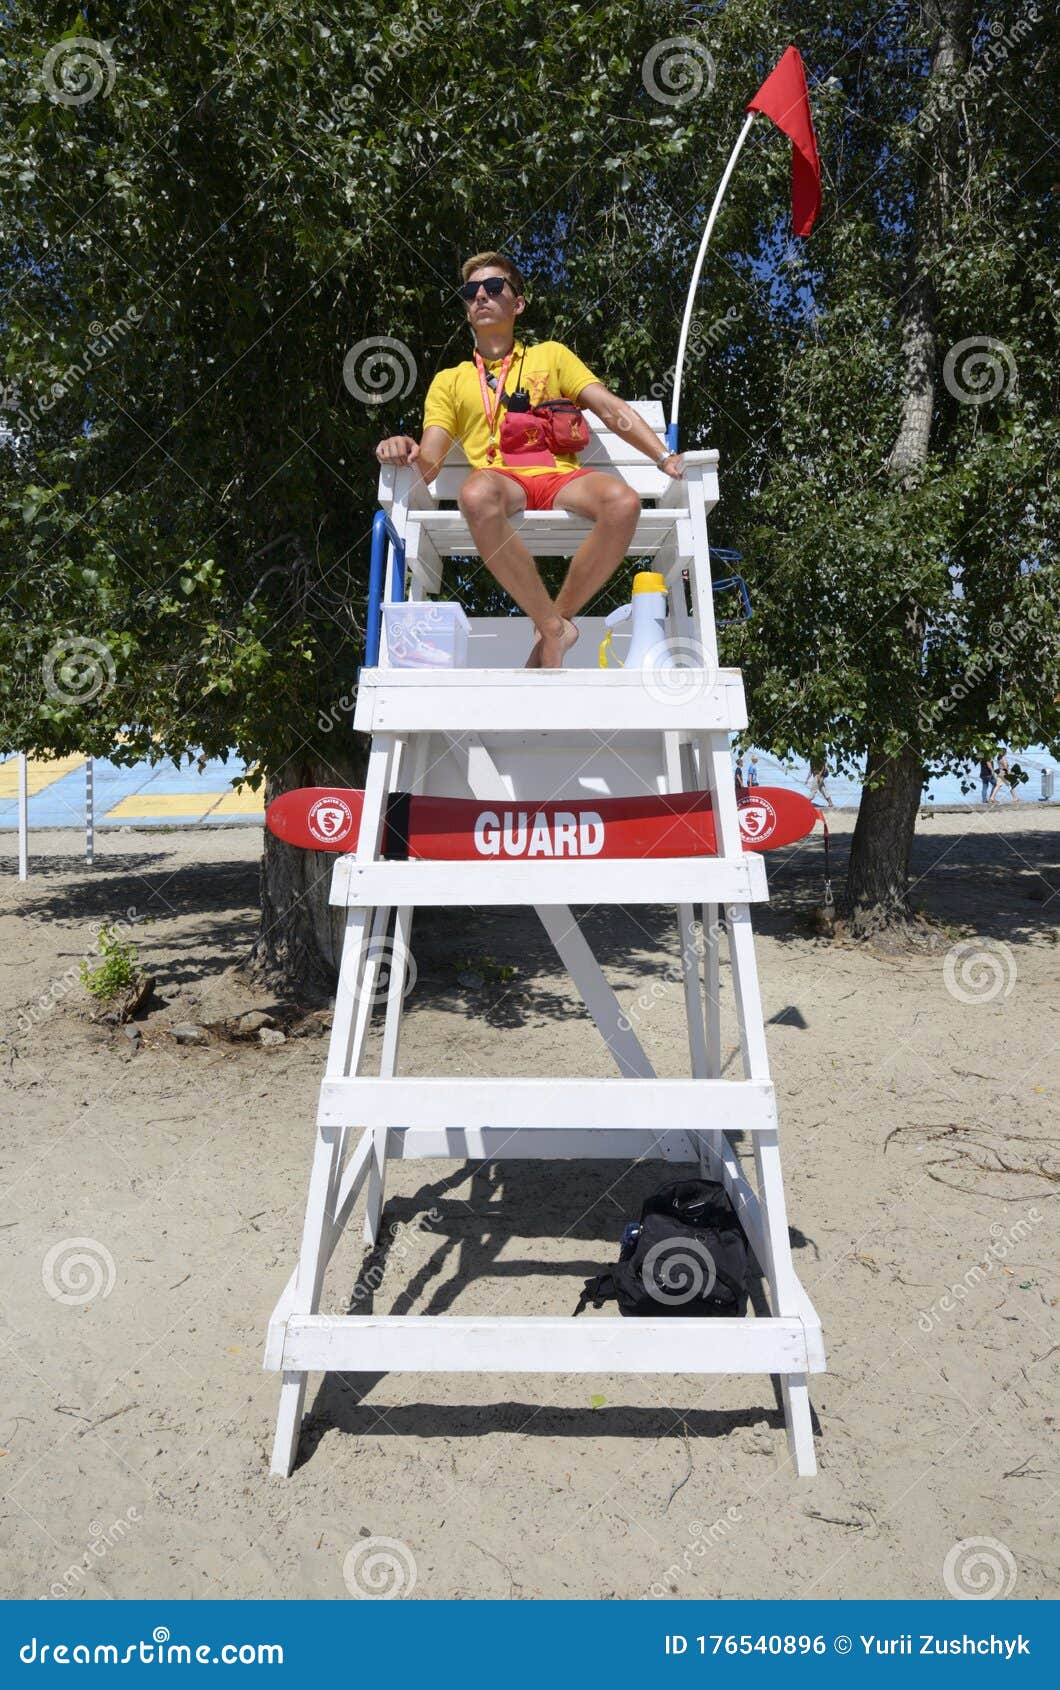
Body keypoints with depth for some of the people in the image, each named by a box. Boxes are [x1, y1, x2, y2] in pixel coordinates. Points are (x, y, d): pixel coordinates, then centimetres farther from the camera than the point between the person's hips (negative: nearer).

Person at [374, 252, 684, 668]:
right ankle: (553, 627, -29)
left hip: (560, 478, 1)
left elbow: (610, 408, 15)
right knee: (476, 494, -40)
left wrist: (664, 457, 0)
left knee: (623, 501, -34)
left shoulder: (551, 354, 27)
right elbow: (429, 464, 11)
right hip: (500, 480, -1)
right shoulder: (450, 381, 24)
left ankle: (558, 617, -19)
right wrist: (405, 450, -15)